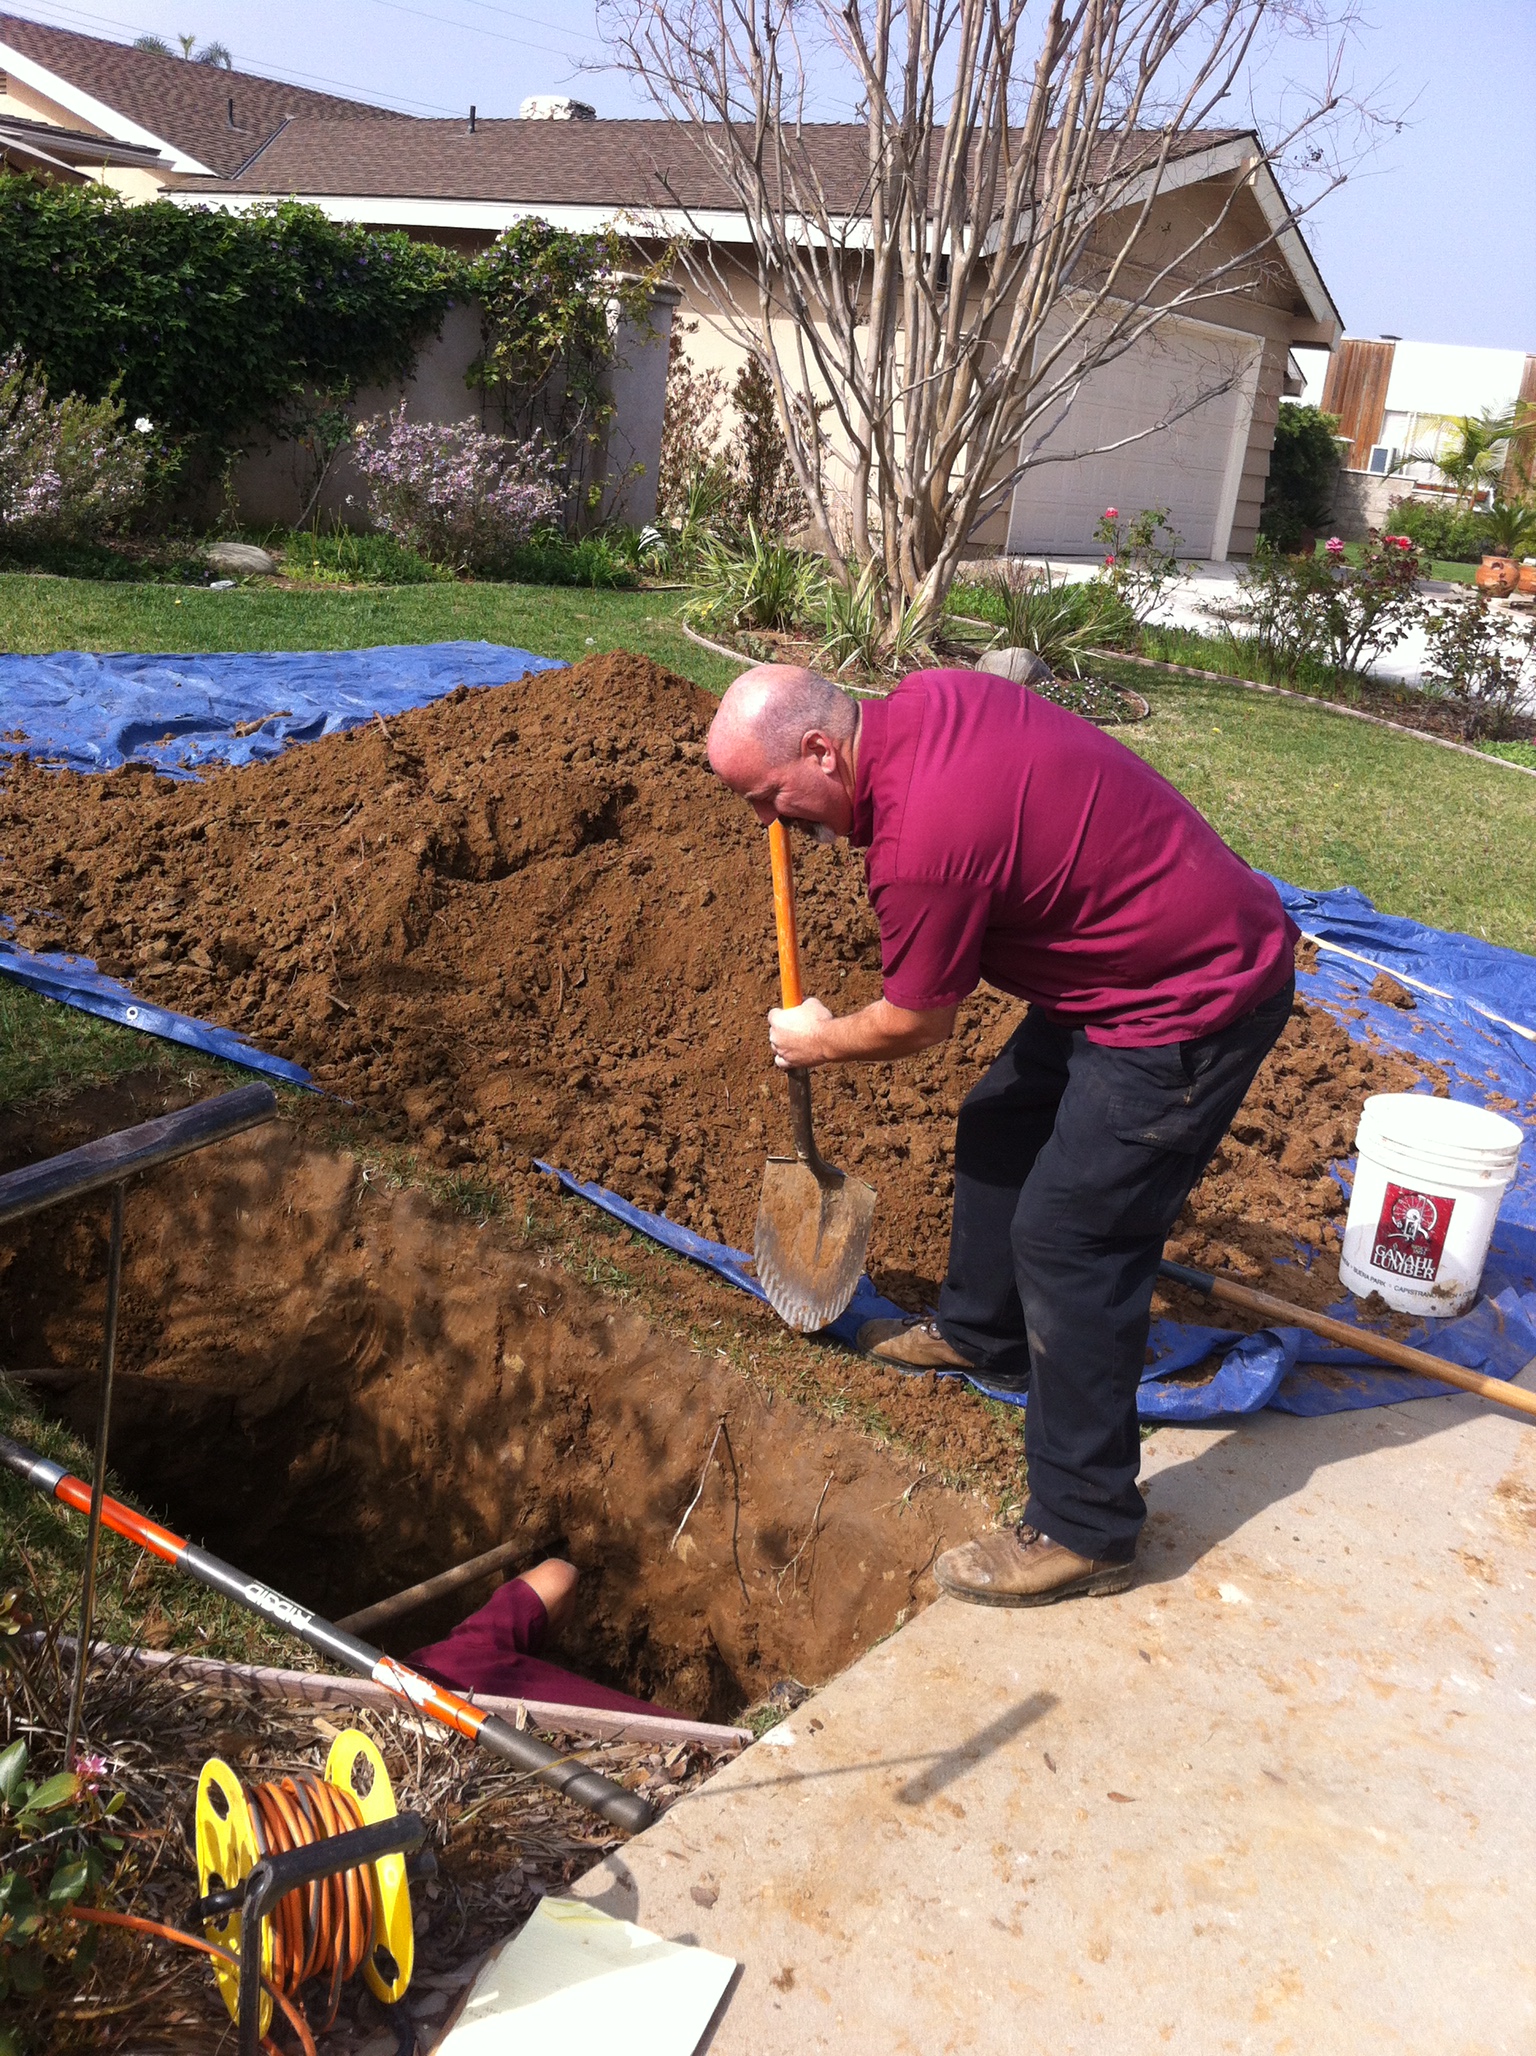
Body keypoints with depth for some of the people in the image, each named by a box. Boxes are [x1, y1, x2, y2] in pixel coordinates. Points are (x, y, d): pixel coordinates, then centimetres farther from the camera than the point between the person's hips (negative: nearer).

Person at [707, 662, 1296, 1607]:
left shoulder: (921, 845, -29)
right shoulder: (925, 696, -3)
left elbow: (917, 1023, -13)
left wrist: (818, 1042, 9)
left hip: (1196, 1004, -10)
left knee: (1066, 1238, -8)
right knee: (999, 1128, 21)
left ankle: (1085, 1533, 4)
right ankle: (983, 1334, 42)